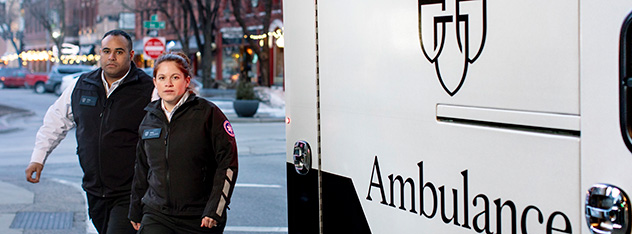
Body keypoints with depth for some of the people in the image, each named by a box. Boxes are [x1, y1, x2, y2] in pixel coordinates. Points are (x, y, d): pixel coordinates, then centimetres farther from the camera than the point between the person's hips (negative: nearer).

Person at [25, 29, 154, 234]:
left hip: (129, 194, -5)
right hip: (94, 191, 5)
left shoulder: (148, 90, -8)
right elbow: (56, 121, 20)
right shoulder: (81, 86, 7)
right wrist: (38, 157, 14)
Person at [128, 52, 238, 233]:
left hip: (199, 219, -3)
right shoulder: (149, 120, 10)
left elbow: (228, 164, -6)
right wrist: (135, 211, 24)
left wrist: (214, 209, -11)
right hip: (156, 216, 3)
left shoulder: (208, 113, -4)